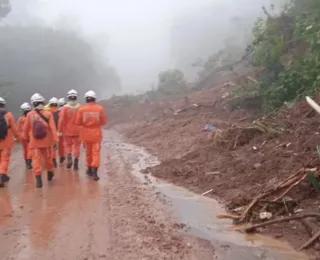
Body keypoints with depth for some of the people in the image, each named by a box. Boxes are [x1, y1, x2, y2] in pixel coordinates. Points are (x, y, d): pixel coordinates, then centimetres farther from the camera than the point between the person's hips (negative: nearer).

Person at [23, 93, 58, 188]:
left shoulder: (29, 114, -5)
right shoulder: (48, 114, -8)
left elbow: (26, 128, 6)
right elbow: (53, 128, -12)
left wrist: (25, 136, 24)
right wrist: (55, 139, -10)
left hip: (34, 141, -1)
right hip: (46, 140, 1)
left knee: (36, 159, 1)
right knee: (47, 158, 18)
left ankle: (38, 178, -7)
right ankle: (50, 174, 37)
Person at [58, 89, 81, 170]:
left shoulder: (64, 108, -8)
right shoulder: (80, 107, -8)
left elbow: (61, 120, -9)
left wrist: (60, 130, -1)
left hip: (67, 131, 0)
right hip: (77, 131, 0)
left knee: (68, 145, 17)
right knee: (77, 146, 9)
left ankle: (69, 157, -7)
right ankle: (76, 164, 9)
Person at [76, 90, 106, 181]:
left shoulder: (81, 109, -8)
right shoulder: (100, 108, -9)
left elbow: (78, 122, -4)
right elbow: (103, 122, -3)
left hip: (86, 134, 2)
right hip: (96, 134, -1)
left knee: (88, 152, 17)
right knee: (96, 153, 0)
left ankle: (90, 169, 30)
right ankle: (94, 173, -7)